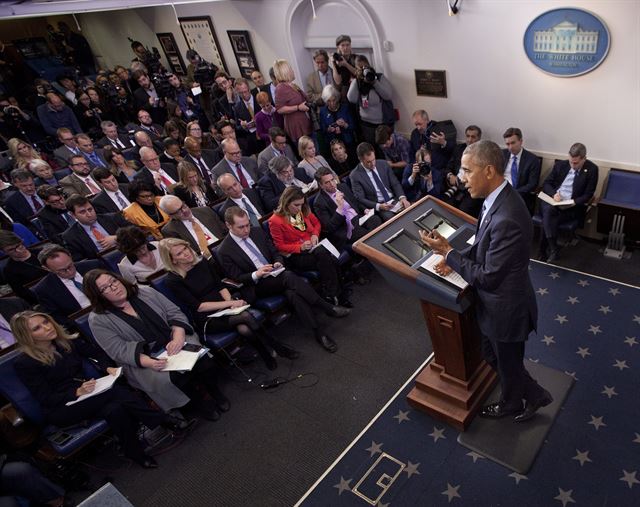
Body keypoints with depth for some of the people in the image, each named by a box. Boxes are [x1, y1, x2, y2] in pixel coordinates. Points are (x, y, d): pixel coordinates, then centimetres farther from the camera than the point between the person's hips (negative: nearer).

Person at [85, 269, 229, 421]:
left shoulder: (145, 292, 4)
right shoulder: (98, 320, -4)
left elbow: (175, 313, 3)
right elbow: (120, 351, -11)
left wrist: (178, 337, -17)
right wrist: (148, 362, -27)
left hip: (172, 343, 2)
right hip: (140, 361, -2)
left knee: (201, 358, -26)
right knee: (168, 378, -31)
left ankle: (216, 393, -1)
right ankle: (198, 403, -5)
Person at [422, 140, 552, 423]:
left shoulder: (506, 219, -35)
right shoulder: (499, 198, -5)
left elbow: (488, 278, -29)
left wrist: (448, 252, -22)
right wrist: (456, 258, -3)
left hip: (505, 309, -9)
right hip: (497, 301, 9)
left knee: (507, 363, 19)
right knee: (493, 355, 28)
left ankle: (511, 405, 47)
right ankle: (533, 396, 49)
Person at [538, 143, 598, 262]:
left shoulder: (592, 170, -1)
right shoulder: (560, 165, 8)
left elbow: (587, 195, -3)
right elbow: (546, 184, 12)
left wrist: (572, 203, -20)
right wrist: (554, 194, -10)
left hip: (572, 207, -2)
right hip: (552, 201, 3)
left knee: (547, 220, -30)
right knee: (548, 210, -34)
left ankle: (544, 251, -16)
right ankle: (553, 249, -30)